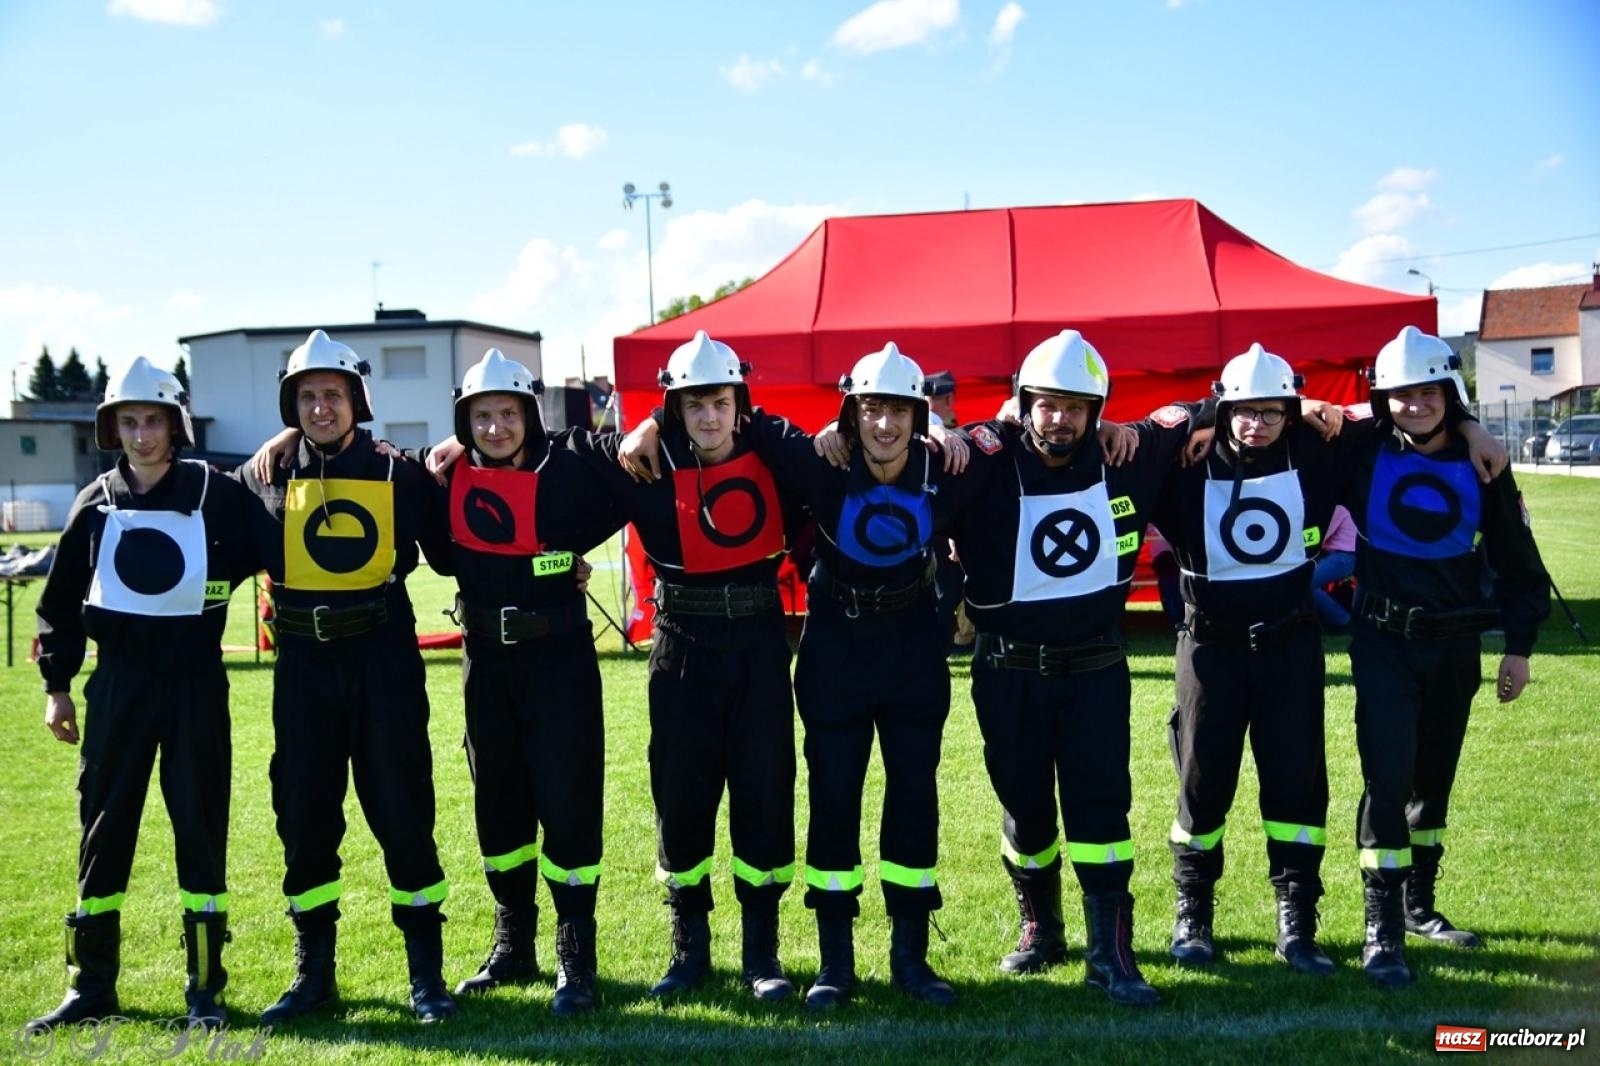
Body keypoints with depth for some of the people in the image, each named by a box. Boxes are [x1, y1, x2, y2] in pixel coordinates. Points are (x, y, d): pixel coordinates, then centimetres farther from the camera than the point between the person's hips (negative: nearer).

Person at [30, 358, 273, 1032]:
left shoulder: (216, 495, -3)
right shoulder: (97, 504, 6)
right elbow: (60, 601, 11)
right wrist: (57, 686, 9)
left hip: (195, 678, -2)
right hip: (120, 679, 3)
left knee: (200, 825, 1)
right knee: (104, 824, 6)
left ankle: (205, 987, 11)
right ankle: (91, 984, 17)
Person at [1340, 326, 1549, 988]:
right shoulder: (1363, 455, -9)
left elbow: (1517, 561, 6)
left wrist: (1518, 648, 5)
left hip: (1455, 646, 4)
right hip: (1385, 642, -3)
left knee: (1434, 781, 14)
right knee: (1389, 778, -11)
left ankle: (1419, 908, 31)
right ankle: (1382, 930, -4)